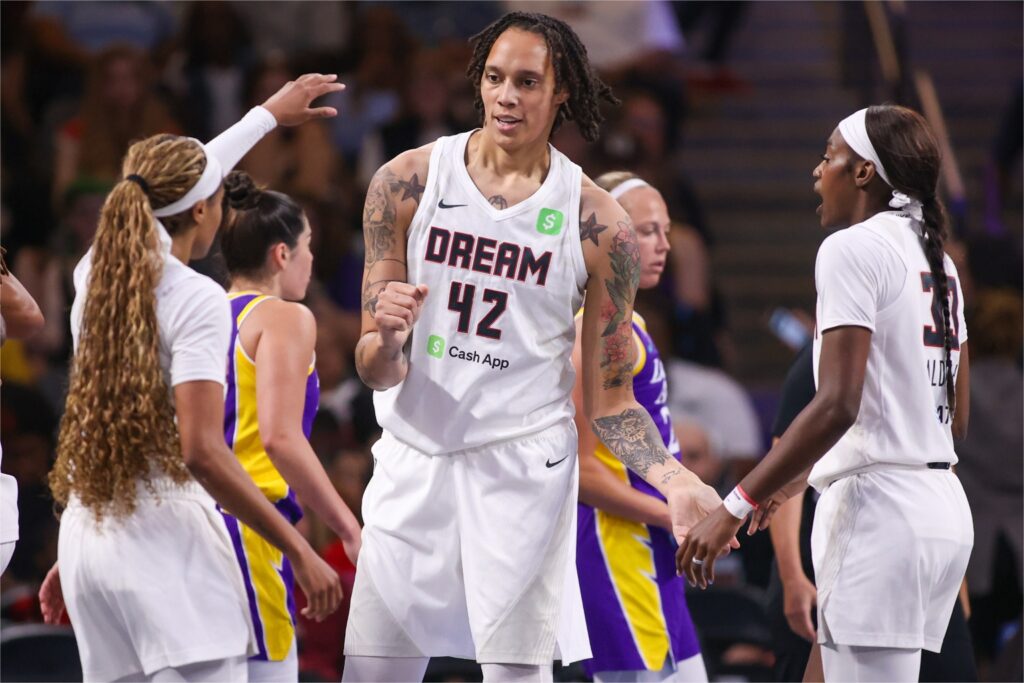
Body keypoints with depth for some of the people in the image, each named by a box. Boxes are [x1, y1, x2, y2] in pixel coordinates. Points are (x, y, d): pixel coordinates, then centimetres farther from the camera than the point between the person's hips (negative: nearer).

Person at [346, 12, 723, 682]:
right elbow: (377, 373, 1)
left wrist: (676, 480, -16)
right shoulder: (407, 184, -1)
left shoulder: (598, 225, -4)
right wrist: (385, 342, -23)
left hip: (524, 469, -2)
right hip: (414, 460, 2)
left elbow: (611, 402, 1)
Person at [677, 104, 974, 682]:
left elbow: (838, 405, -20)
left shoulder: (853, 248, -10)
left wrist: (736, 506, -17)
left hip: (878, 507, -9)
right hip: (943, 508, 9)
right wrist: (801, 477, 26)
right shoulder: (937, 259, 16)